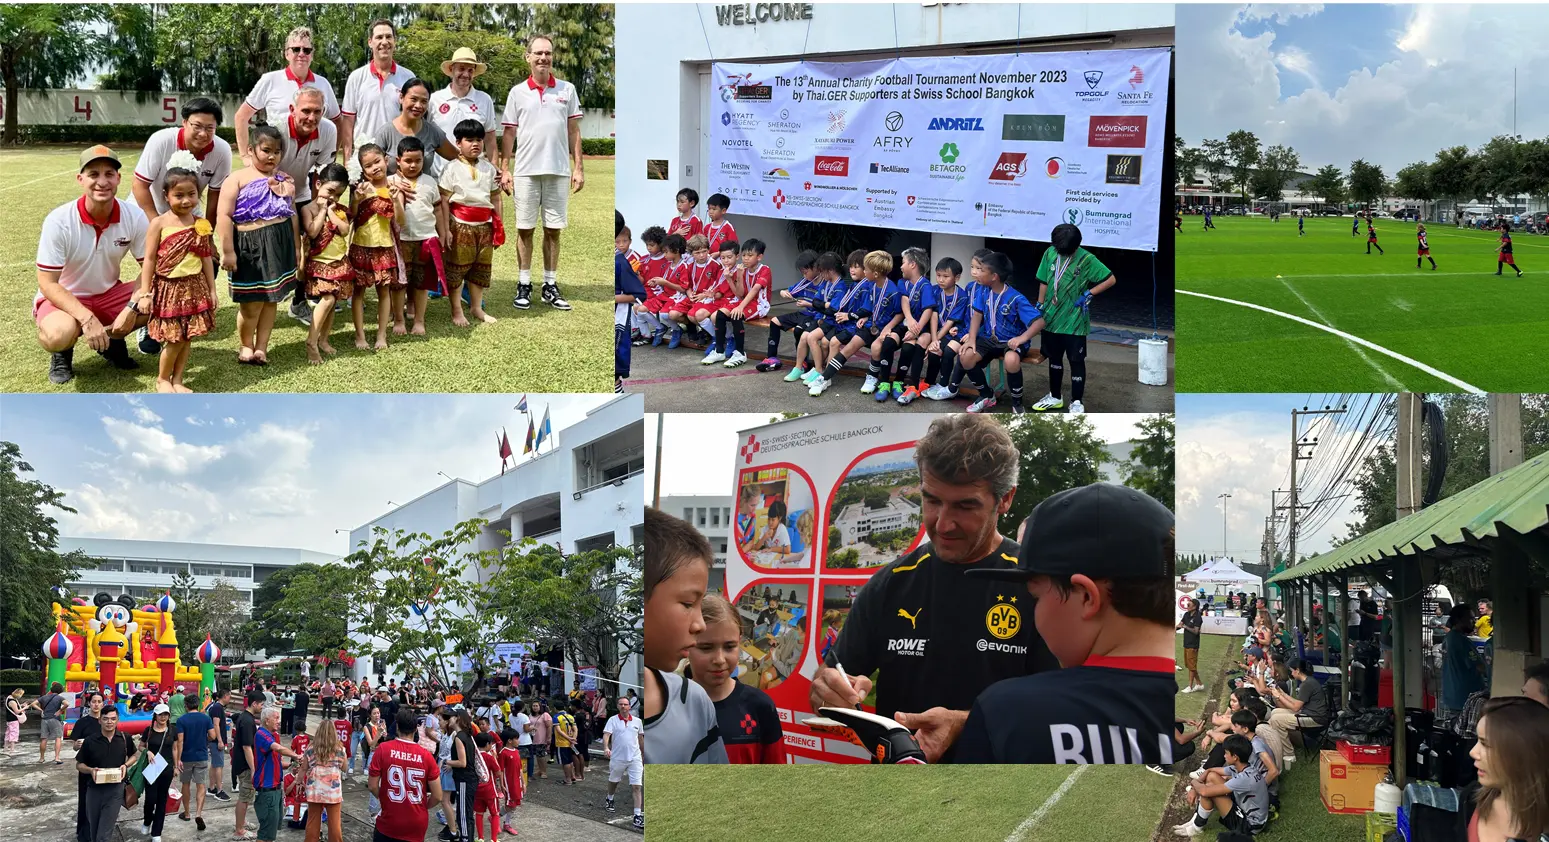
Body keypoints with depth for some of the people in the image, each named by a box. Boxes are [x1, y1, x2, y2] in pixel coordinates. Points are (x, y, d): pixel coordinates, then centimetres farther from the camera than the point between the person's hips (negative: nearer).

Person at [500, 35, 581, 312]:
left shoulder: (567, 90, 7)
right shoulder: (518, 92, 5)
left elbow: (573, 131, 8)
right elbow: (508, 133, 6)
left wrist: (578, 168, 3)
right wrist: (505, 169, -1)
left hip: (558, 171, 1)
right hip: (526, 171, -1)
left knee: (553, 230, 6)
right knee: (525, 228, 3)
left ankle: (550, 286, 13)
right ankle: (524, 285, 10)